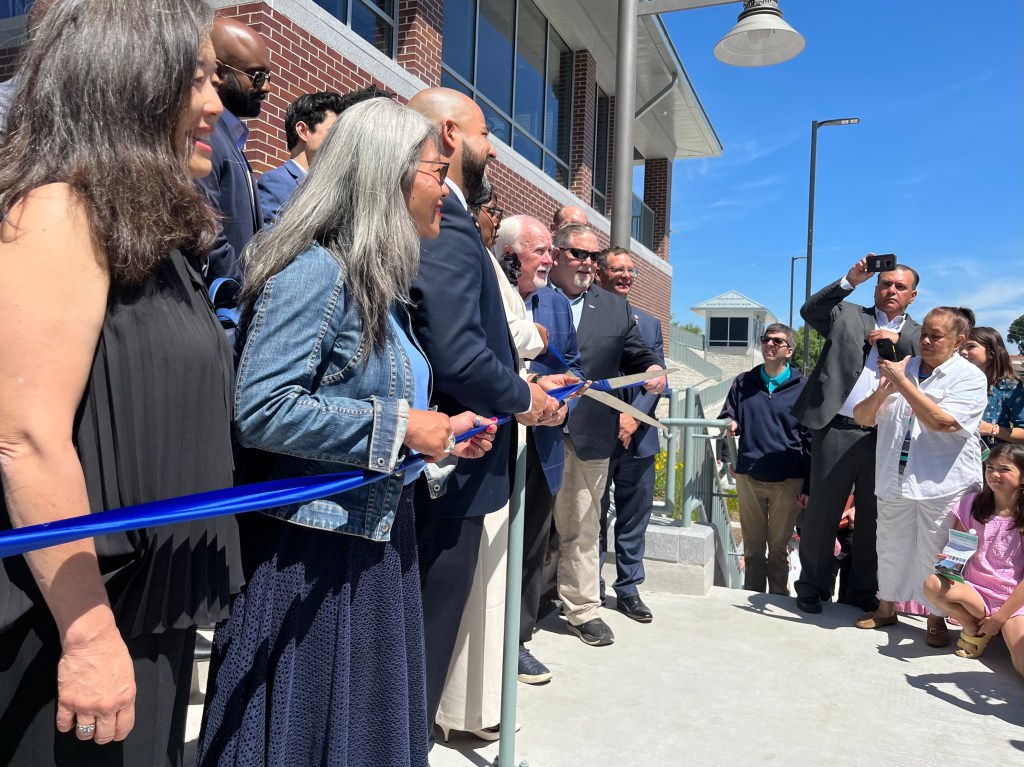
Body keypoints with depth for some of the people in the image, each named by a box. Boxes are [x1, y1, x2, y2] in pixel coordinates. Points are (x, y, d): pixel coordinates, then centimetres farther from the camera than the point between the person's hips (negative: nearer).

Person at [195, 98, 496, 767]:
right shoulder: (316, 270, -17)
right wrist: (399, 427, -21)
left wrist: (439, 433, 4)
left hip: (379, 542, 9)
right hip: (313, 556, -9)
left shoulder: (383, 285, 12)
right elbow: (260, 410, -26)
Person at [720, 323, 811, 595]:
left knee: (779, 547, 9)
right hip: (748, 476, 2)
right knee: (752, 547, 12)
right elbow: (727, 416, 12)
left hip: (788, 481, -2)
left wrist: (808, 486, -4)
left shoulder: (802, 387, -1)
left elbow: (810, 439, -1)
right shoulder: (744, 382, 6)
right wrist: (731, 424, -13)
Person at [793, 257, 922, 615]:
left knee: (873, 517, 11)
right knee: (822, 511, 4)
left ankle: (863, 590, 25)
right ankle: (813, 587, 17)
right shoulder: (847, 315, 9)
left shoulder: (919, 336, 15)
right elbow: (809, 311, -8)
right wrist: (849, 281, -15)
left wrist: (898, 340, -10)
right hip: (839, 430, -2)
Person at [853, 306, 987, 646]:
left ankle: (936, 619, 24)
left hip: (943, 486, -4)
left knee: (935, 555, 5)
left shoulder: (969, 377, -5)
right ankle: (886, 608, 33)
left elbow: (941, 421, -22)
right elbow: (861, 417, 8)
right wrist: (881, 391, -11)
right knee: (891, 548, 16)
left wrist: (901, 382, -19)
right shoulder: (901, 368, 8)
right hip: (895, 481, 5)